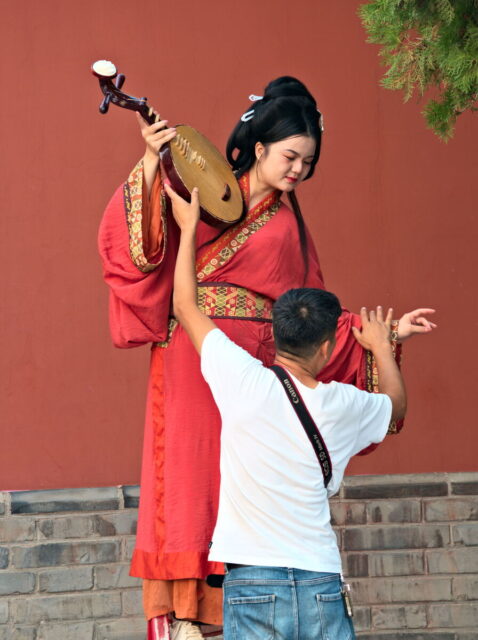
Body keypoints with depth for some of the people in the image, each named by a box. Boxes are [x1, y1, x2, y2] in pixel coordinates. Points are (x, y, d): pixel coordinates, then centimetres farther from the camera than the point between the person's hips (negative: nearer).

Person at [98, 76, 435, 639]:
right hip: (196, 363, -4)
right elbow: (137, 244, -9)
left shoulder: (288, 223, 18)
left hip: (259, 367, 4)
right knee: (189, 479, -10)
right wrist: (151, 168, -19)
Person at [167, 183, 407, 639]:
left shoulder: (246, 382, -5)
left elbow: (185, 307, 9)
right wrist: (381, 348, 49)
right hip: (322, 588, 2)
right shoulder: (344, 405, 5)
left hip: (253, 586, -2)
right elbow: (396, 404, 31)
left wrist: (188, 227, 22)